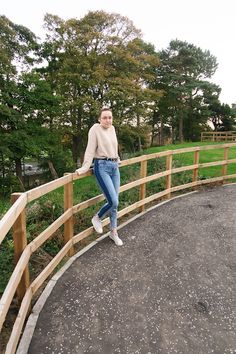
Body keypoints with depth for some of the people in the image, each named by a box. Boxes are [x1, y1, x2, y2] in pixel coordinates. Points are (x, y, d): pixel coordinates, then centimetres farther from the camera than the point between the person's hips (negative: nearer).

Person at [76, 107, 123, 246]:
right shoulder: (95, 129, -6)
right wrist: (85, 168, -16)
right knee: (113, 202, -13)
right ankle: (97, 218, 18)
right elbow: (90, 150, -11)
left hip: (114, 167, 6)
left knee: (114, 202, 8)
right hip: (102, 167, -6)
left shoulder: (112, 129, 12)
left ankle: (114, 232, 23)